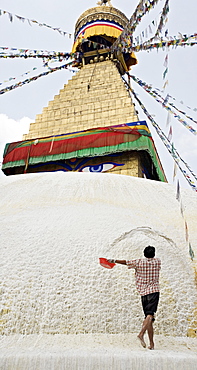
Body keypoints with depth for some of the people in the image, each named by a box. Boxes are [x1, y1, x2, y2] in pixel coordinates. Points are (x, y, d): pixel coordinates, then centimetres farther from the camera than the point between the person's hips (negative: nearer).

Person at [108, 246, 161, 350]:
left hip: (143, 292, 2)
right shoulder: (157, 261, 7)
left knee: (148, 316, 8)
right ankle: (141, 333, -34)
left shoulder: (139, 262, 5)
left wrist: (114, 261, 23)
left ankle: (151, 343, 6)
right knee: (150, 314, -13)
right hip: (153, 291, -2)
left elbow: (126, 262, 10)